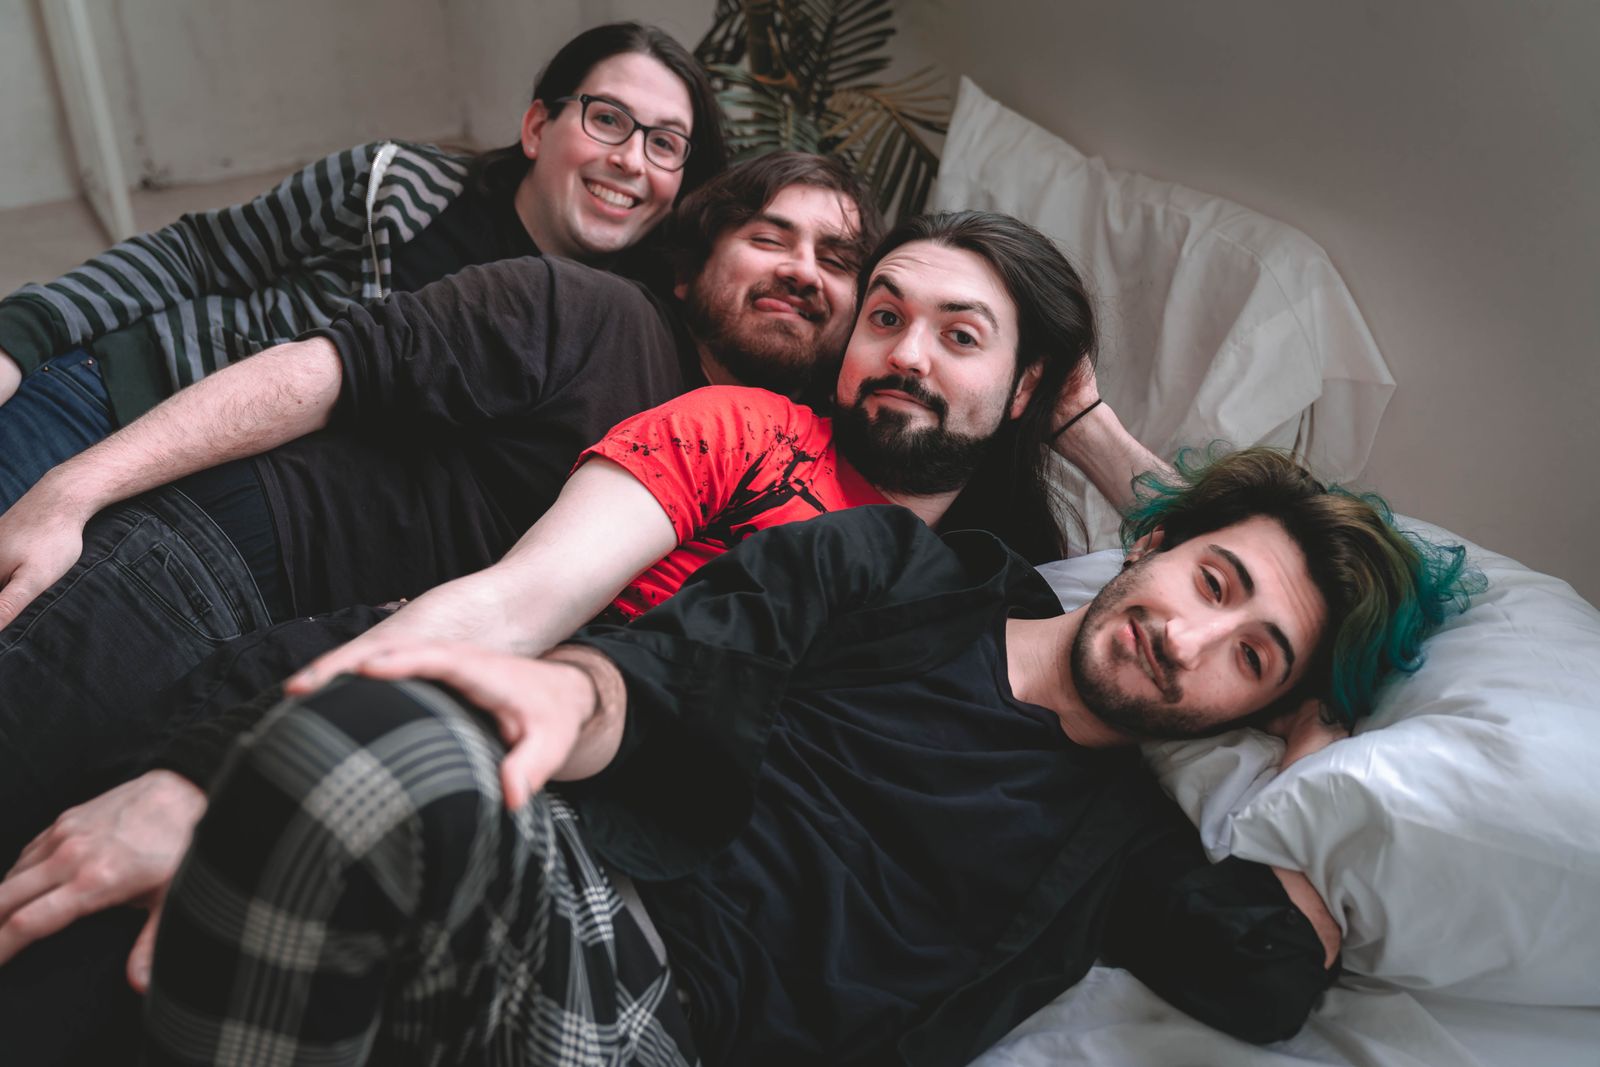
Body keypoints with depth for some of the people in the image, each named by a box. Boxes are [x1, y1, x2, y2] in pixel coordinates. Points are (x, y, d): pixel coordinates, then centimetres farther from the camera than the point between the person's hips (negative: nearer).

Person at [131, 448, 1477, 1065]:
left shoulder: (1128, 845, 20)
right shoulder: (900, 563, 14)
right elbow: (674, 661, 3)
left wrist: (1327, 733, 17)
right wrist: (576, 695, -21)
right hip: (560, 877, -1)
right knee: (378, 753, -36)